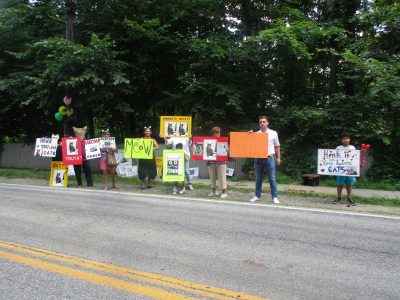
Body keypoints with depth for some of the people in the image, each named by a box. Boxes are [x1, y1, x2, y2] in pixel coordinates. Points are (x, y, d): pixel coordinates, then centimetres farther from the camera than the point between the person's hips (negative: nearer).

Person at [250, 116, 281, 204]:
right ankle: (257, 195, 20)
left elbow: (277, 146, 8)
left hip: (270, 158, -2)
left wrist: (278, 158, 4)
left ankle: (274, 197, 5)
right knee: (258, 179, 10)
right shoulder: (256, 134, 7)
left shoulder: (273, 133, 5)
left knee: (272, 179, -1)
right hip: (258, 158, 2)